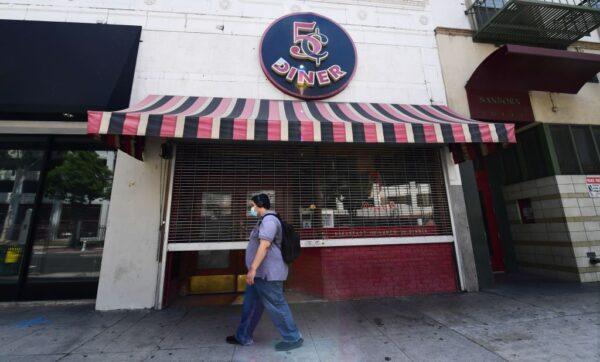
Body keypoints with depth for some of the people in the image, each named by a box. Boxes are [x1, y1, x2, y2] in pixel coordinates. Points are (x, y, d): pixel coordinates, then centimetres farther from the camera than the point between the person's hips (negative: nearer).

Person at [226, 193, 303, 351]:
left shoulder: (269, 220, -17)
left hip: (267, 273, -11)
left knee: (276, 305, 0)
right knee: (251, 304, 18)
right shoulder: (265, 220, 18)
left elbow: (265, 245, -27)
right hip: (261, 273, 11)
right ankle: (243, 337, 33)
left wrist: (253, 268, -27)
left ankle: (293, 339, 15)